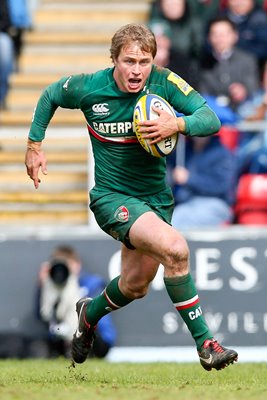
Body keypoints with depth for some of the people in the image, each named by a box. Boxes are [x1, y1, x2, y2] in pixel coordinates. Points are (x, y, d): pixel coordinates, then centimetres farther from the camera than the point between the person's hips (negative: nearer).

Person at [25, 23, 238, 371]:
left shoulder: (163, 82, -12)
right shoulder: (88, 88, -13)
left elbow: (211, 119, -19)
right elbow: (50, 96, 8)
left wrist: (177, 125, -38)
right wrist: (34, 145, 7)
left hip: (157, 197, 4)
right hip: (112, 196, -4)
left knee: (135, 286, 18)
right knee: (175, 247, -29)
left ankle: (91, 313, 53)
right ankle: (205, 343, -21)